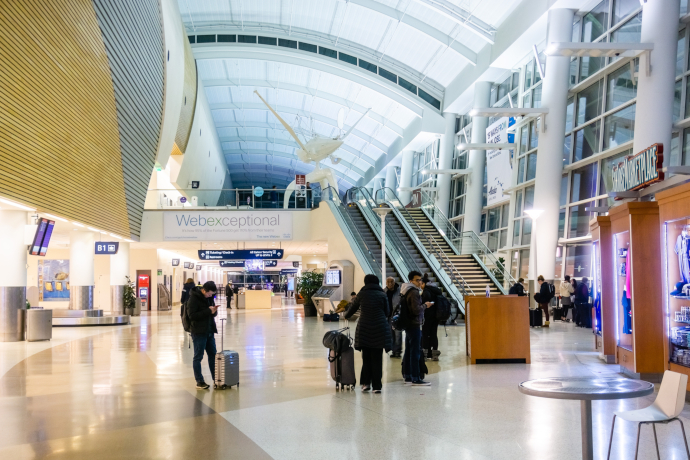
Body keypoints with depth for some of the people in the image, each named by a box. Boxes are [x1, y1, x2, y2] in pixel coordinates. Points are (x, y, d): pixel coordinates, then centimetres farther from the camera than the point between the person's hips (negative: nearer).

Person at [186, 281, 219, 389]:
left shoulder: (209, 297, 8)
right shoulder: (194, 298, -13)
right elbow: (192, 315, -21)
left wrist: (214, 311, -8)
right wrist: (208, 311, -23)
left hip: (209, 331, 8)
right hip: (199, 332, -7)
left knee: (213, 355, 13)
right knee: (198, 357, 2)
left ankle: (216, 379, 22)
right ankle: (199, 381, 9)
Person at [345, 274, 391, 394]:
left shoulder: (362, 294, 5)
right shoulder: (382, 295, 4)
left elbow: (353, 307, 18)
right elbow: (387, 312, 11)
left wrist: (346, 316, 37)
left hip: (364, 329, 0)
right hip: (380, 329, 0)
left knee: (366, 357, 10)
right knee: (377, 358, 3)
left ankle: (366, 383, 4)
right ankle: (377, 386, 4)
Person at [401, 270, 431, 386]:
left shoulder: (406, 292, 15)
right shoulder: (414, 292, -15)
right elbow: (416, 310, -22)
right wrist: (425, 305, -6)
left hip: (408, 324, 10)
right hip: (414, 325, -10)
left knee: (408, 352, 13)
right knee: (415, 352, -8)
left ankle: (408, 376, 18)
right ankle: (415, 378, -8)